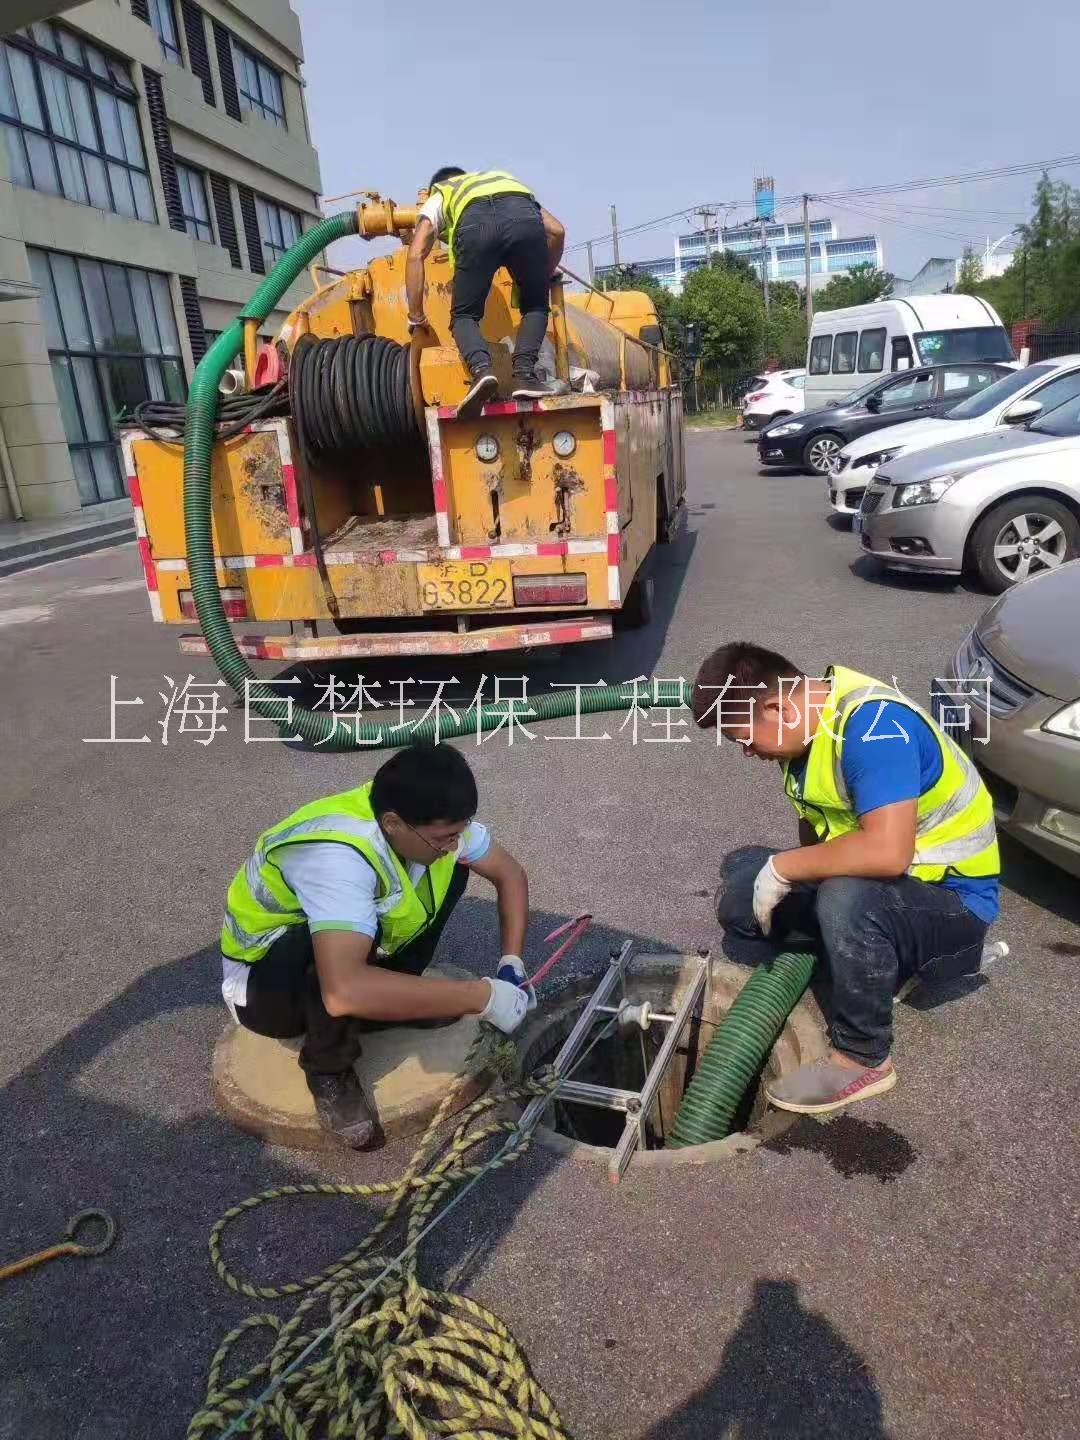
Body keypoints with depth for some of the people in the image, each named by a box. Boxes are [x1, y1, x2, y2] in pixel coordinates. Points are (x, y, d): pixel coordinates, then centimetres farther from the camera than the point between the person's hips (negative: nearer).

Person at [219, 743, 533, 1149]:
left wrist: (512, 962, -17)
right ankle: (328, 1069, -9)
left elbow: (509, 873, -3)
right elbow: (344, 991, -52)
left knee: (454, 869, -7)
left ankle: (395, 998, 7)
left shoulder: (431, 821, -18)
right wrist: (483, 997, -43)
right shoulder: (336, 855, -40)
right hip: (262, 982, -7)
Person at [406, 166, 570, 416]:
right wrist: (544, 278, 48)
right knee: (535, 306, 20)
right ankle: (525, 375, -1)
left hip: (475, 223, -1)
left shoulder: (437, 198, 38)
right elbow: (557, 231, 35)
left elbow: (415, 256, 22)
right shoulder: (504, 178, 46)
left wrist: (416, 317, 26)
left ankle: (481, 370, -15)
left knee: (464, 316, 13)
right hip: (525, 218, 2)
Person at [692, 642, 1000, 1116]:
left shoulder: (874, 724, -29)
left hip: (951, 899, -8)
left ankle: (863, 1060, -14)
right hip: (863, 884, 9)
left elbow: (886, 852, -40)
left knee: (847, 900, -37)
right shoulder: (808, 721, -1)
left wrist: (783, 868, -28)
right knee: (743, 874, -1)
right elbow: (818, 822, 12)